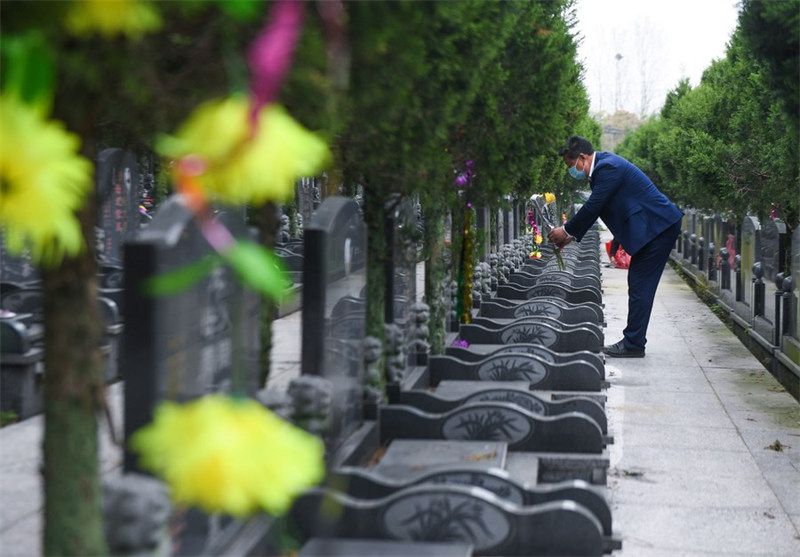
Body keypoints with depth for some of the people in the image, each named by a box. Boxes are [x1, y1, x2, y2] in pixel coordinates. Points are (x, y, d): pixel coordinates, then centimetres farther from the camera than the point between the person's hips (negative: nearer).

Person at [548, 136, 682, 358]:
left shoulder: (608, 167, -19)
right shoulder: (603, 164, 13)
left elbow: (593, 206, -18)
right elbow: (594, 207, 20)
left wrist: (567, 230, -5)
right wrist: (572, 235, 15)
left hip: (658, 228, -10)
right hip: (654, 226, 10)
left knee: (640, 287, -7)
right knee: (637, 285, 11)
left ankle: (633, 344, -3)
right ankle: (633, 341, 15)